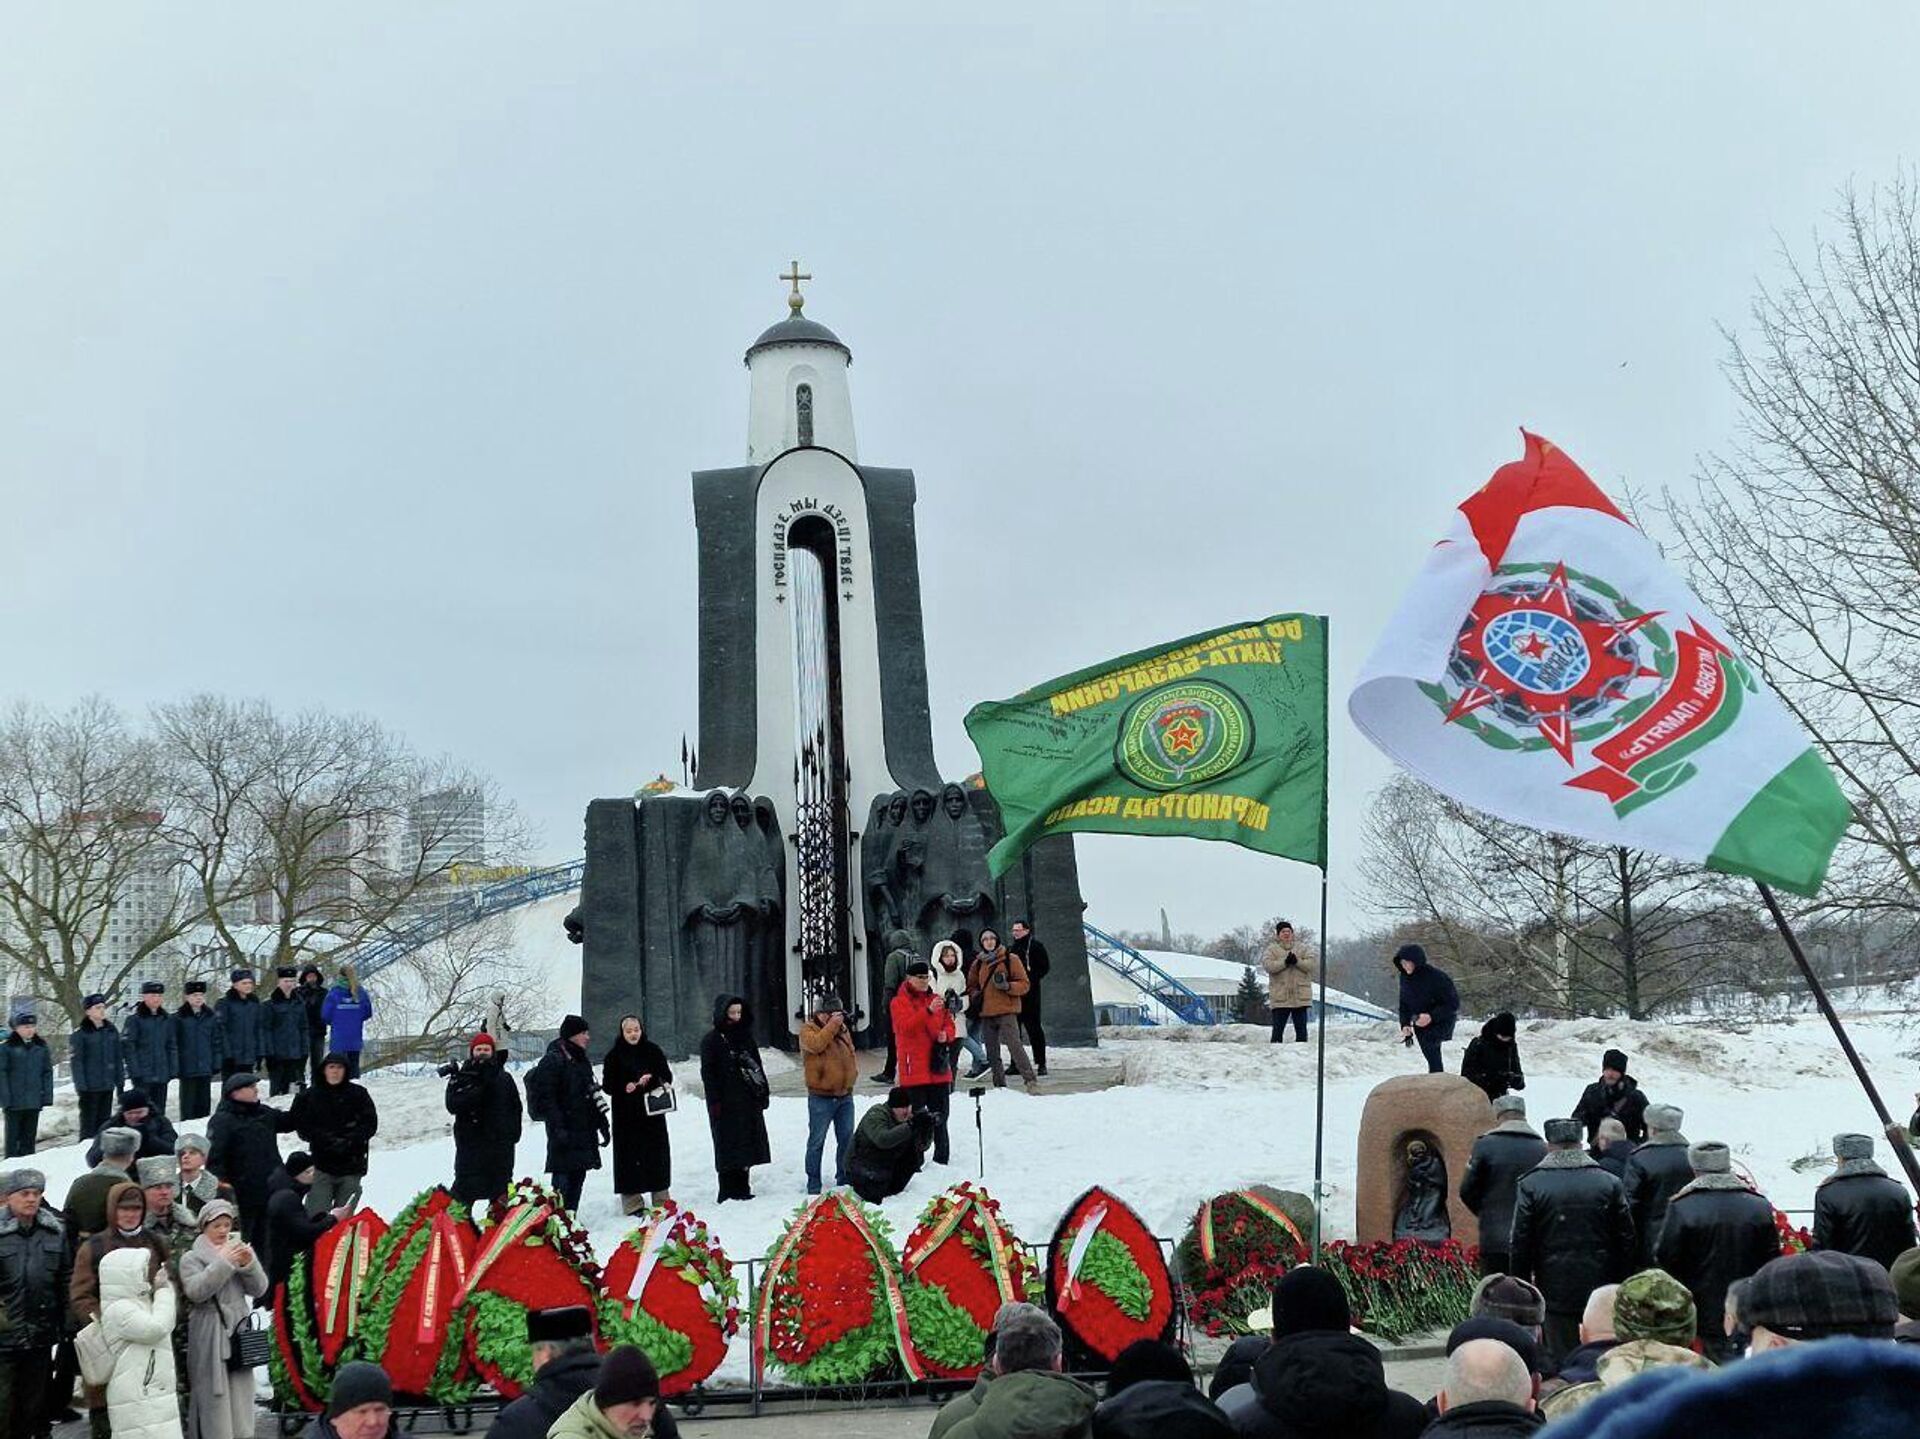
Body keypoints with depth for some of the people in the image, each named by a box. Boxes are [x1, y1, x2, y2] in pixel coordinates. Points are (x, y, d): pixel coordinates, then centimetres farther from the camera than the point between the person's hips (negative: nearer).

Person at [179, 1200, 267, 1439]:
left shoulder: (239, 1249, 13)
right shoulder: (191, 1258, 2)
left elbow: (259, 1289, 7)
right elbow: (195, 1291, -14)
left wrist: (249, 1264, -11)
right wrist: (224, 1263, -19)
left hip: (239, 1334, 4)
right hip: (209, 1340, -4)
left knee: (241, 1400, 5)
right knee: (214, 1401, -7)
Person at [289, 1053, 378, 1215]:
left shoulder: (358, 1094, 2)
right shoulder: (309, 1096, 2)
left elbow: (370, 1124, -1)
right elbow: (302, 1127, -1)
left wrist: (348, 1141, -14)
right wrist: (327, 1140, -15)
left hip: (352, 1164, 1)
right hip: (321, 1166, -1)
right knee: (317, 1214, -8)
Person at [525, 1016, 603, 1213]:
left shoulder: (582, 1061, 18)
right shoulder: (553, 1060, -10)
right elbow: (546, 1098, -16)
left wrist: (601, 1123, 20)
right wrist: (558, 1128, -21)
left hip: (585, 1132, 9)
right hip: (565, 1132, -8)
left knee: (578, 1177, 11)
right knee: (563, 1181, -10)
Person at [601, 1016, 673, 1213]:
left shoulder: (653, 1051, 6)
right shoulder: (614, 1055, 1)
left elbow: (667, 1077, 7)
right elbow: (607, 1085, -1)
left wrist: (650, 1079, -12)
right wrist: (625, 1088, -19)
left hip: (652, 1112, 2)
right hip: (626, 1115, -2)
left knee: (657, 1153, 5)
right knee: (629, 1157, -4)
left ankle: (661, 1199, 14)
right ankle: (632, 1202, -1)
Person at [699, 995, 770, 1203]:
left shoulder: (746, 1036, 14)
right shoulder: (711, 1040, -3)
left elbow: (757, 1066, 19)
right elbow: (708, 1074, -7)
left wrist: (763, 1093, 13)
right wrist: (715, 1102, -13)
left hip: (749, 1101, 6)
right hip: (726, 1105, -6)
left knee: (745, 1147, 7)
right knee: (729, 1149, -4)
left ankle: (743, 1190, 14)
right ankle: (729, 1194, -1)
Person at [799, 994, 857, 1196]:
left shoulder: (843, 1030, 14)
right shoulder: (808, 1030, -5)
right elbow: (816, 1044, -25)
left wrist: (853, 1072, 9)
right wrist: (832, 1025, -21)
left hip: (845, 1094, 6)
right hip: (821, 1097, -6)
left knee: (846, 1140, 12)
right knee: (817, 1142, -1)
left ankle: (844, 1179, 24)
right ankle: (813, 1184, 5)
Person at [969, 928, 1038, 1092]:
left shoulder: (1010, 959, 0)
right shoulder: (978, 963, 13)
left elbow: (1024, 984, -1)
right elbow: (971, 986, 25)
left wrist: (1007, 986, -18)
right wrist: (975, 994, 3)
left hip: (1007, 1012, -5)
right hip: (986, 1014, 6)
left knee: (1014, 1045, -20)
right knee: (992, 1053, 8)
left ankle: (1031, 1080, -19)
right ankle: (1000, 1086, 16)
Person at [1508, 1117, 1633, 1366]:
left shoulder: (1530, 1185, -5)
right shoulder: (1609, 1184, 1)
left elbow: (1521, 1244, -4)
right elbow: (1626, 1241, 3)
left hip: (1555, 1291, -2)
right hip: (1600, 1289, 2)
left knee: (1558, 1361, 3)